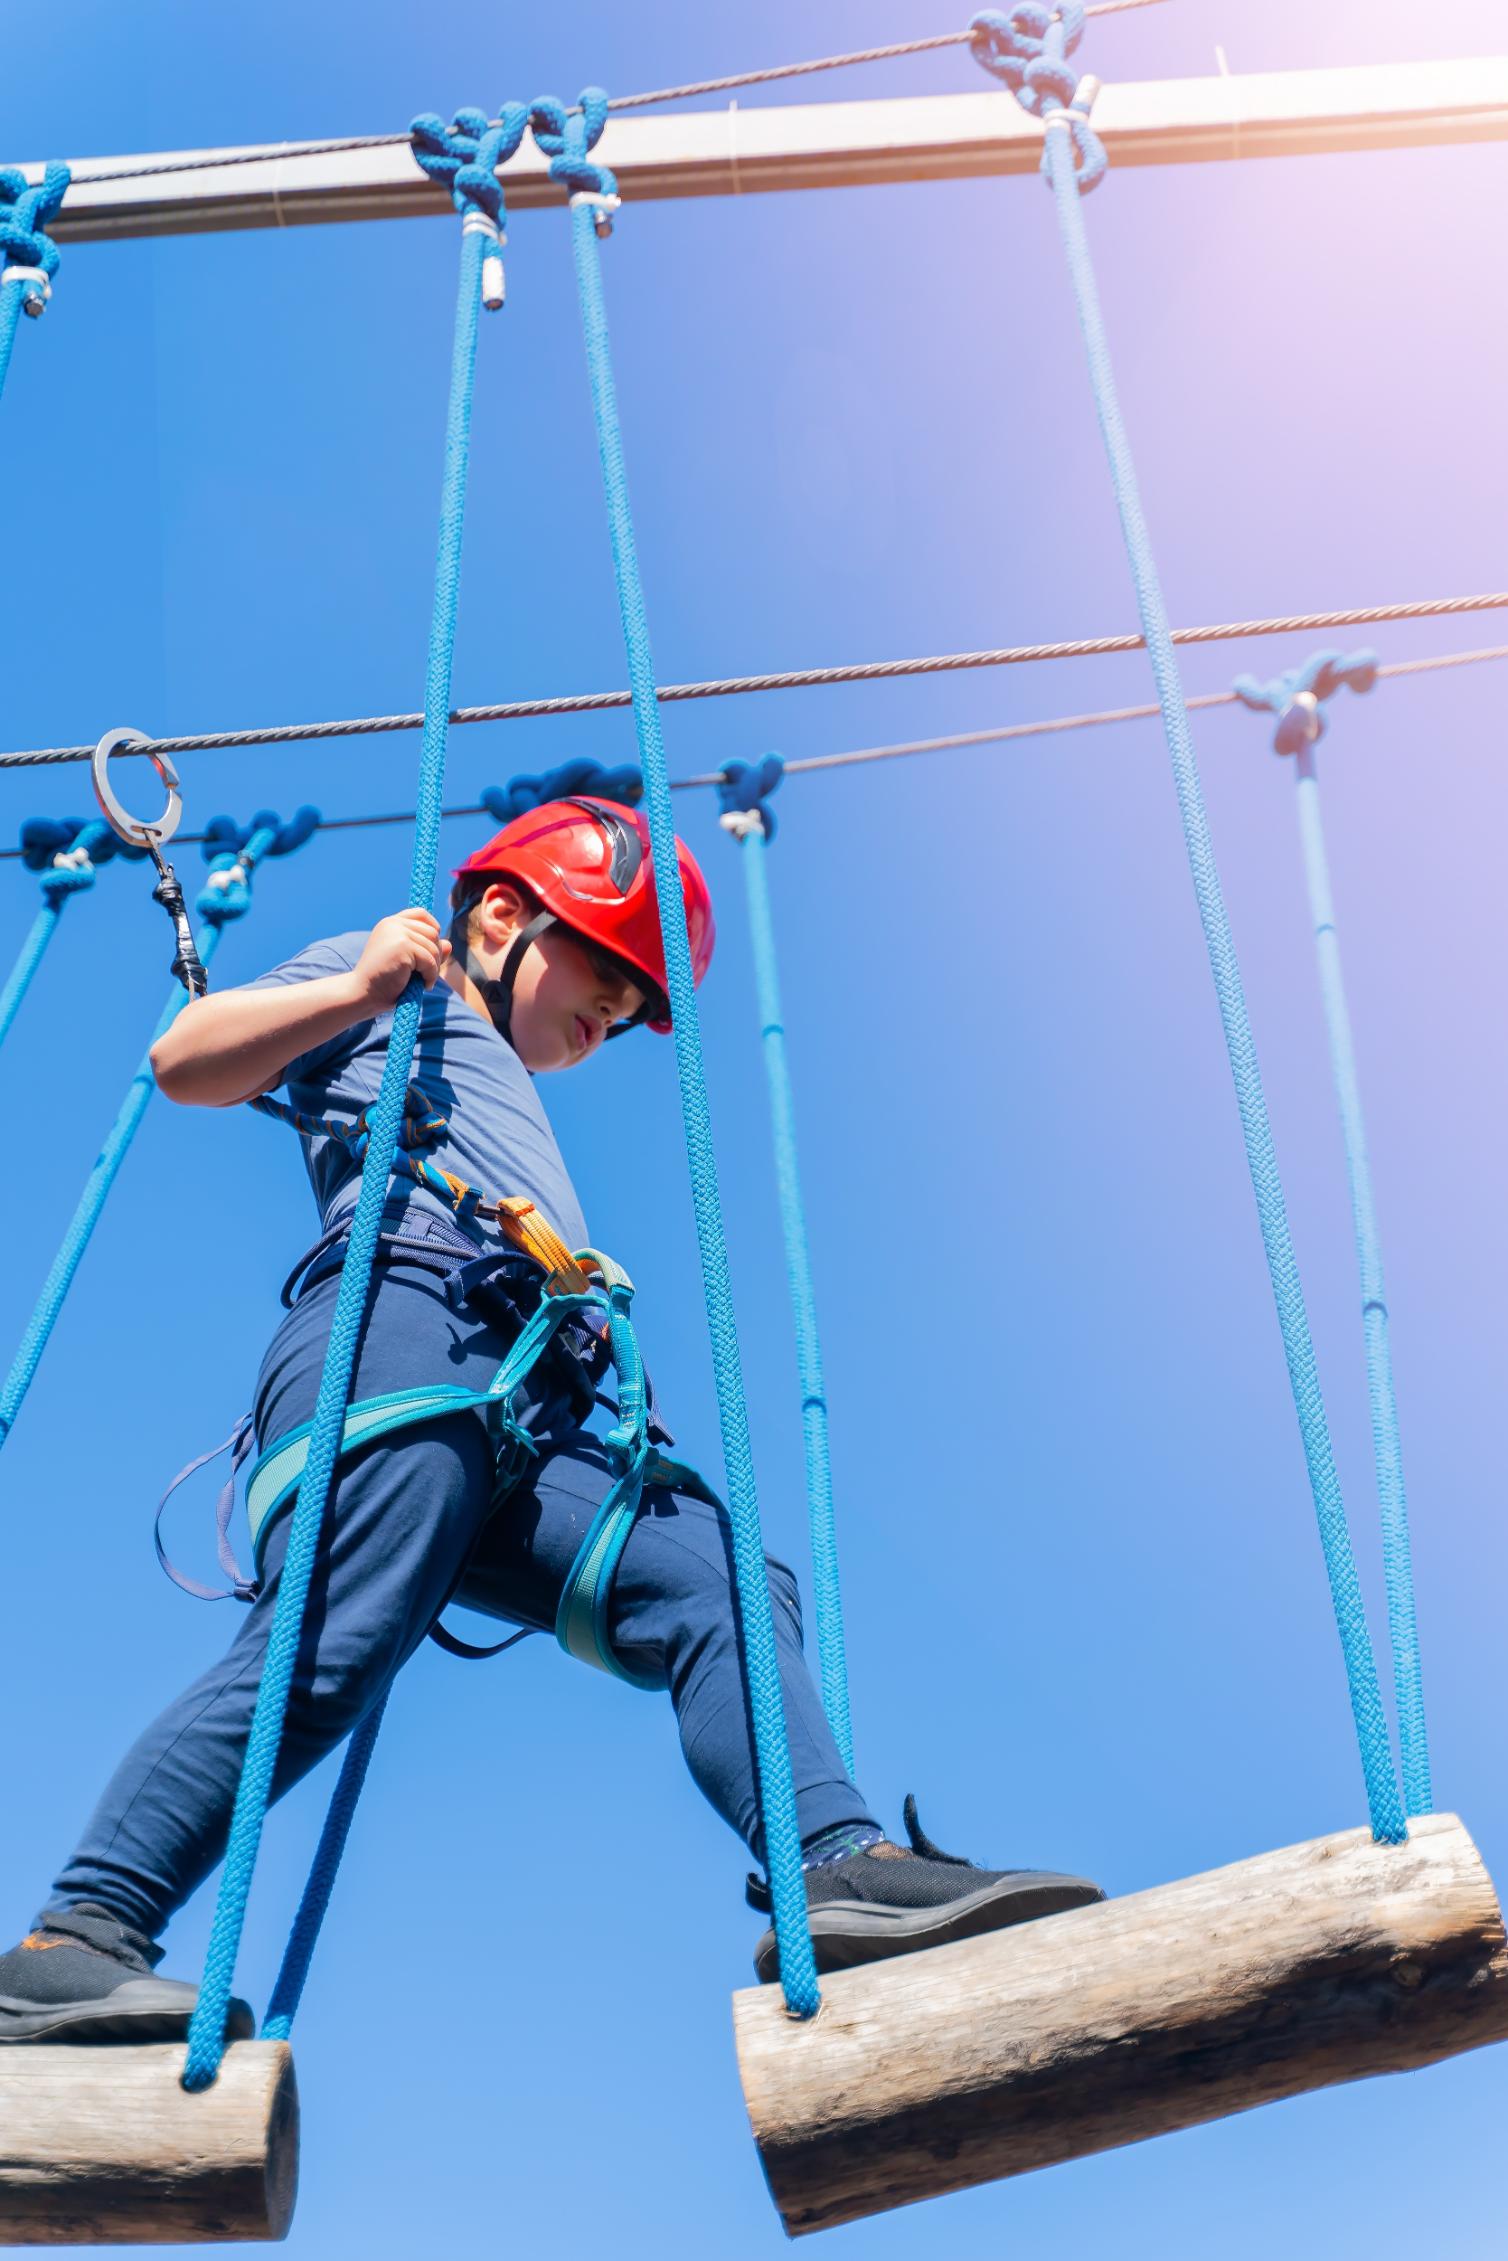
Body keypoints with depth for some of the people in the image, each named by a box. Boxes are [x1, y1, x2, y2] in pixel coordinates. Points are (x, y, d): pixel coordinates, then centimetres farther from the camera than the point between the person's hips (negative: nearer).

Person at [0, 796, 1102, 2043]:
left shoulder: (508, 1110, 43)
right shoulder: (398, 992, 23)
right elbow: (184, 1061, 9)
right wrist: (356, 988, 0)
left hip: (527, 1422, 8)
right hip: (398, 1326, -7)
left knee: (727, 1585, -12)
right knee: (328, 1648, -24)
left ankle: (847, 1866, -26)